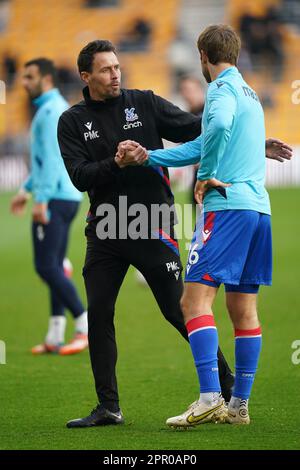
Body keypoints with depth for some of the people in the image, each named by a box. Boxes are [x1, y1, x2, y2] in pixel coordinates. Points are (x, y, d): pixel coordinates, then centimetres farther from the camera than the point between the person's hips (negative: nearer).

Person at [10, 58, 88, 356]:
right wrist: (26, 190, 28)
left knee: (46, 266, -11)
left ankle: (85, 325, -10)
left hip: (55, 198, -10)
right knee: (52, 267, 8)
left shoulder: (51, 110, -12)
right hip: (65, 197, 10)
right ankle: (55, 336, 6)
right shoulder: (54, 108, 20)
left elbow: (53, 158, -21)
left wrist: (42, 198, -24)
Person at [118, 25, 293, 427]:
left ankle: (210, 397, -22)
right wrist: (146, 157, 25)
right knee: (243, 308, 9)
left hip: (228, 206, -9)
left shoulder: (223, 87, -4)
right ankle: (239, 406, 10)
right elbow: (204, 144, 26)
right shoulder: (248, 92, 24)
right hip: (259, 208, 9)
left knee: (196, 299, -12)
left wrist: (207, 177, -15)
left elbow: (219, 126, -27)